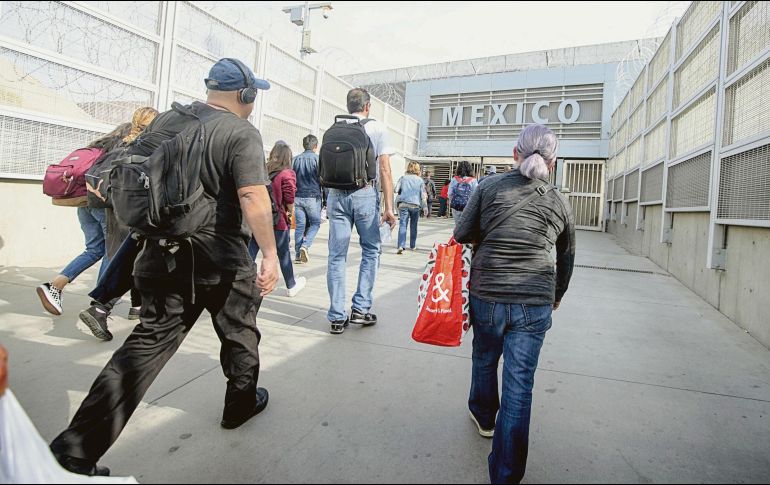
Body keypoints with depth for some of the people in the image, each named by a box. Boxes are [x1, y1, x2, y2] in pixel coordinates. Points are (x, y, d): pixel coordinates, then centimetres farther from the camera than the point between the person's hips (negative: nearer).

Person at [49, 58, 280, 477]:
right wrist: (270, 254, -20)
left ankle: (78, 446, 10)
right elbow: (254, 197, -23)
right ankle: (242, 403, 36)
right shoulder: (242, 134, -12)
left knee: (151, 340, 10)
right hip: (222, 260, -5)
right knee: (239, 332, 17)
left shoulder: (164, 121, 9)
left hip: (165, 254, 6)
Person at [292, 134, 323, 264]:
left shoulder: (295, 159, 9)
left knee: (300, 225, 8)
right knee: (315, 223, 9)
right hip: (313, 197, -4)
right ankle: (305, 246, -12)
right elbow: (323, 179, -5)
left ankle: (298, 254, 9)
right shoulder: (317, 159, -3)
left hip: (298, 196, 4)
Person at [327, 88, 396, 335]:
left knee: (337, 255, 5)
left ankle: (337, 317, 9)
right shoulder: (377, 128, 4)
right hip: (365, 194, -3)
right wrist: (389, 207, -5)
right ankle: (361, 308, 10)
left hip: (336, 194, 3)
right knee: (371, 249, 13)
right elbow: (384, 169, -3)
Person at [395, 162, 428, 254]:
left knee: (402, 225, -6)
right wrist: (425, 206, 4)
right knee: (414, 226, 14)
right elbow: (423, 195, 1)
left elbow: (396, 190, 2)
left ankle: (401, 246, -21)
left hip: (403, 204, 0)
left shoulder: (403, 178, 3)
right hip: (415, 205, 1)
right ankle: (413, 246, 24)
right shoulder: (420, 180, 2)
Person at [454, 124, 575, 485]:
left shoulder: (490, 187, -5)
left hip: (486, 297, 0)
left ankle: (484, 416, 51)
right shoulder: (559, 202, 4)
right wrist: (557, 295, 33)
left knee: (484, 360, 25)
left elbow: (461, 234, -2)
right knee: (519, 386, 6)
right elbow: (567, 257, 17)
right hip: (535, 304, 1)